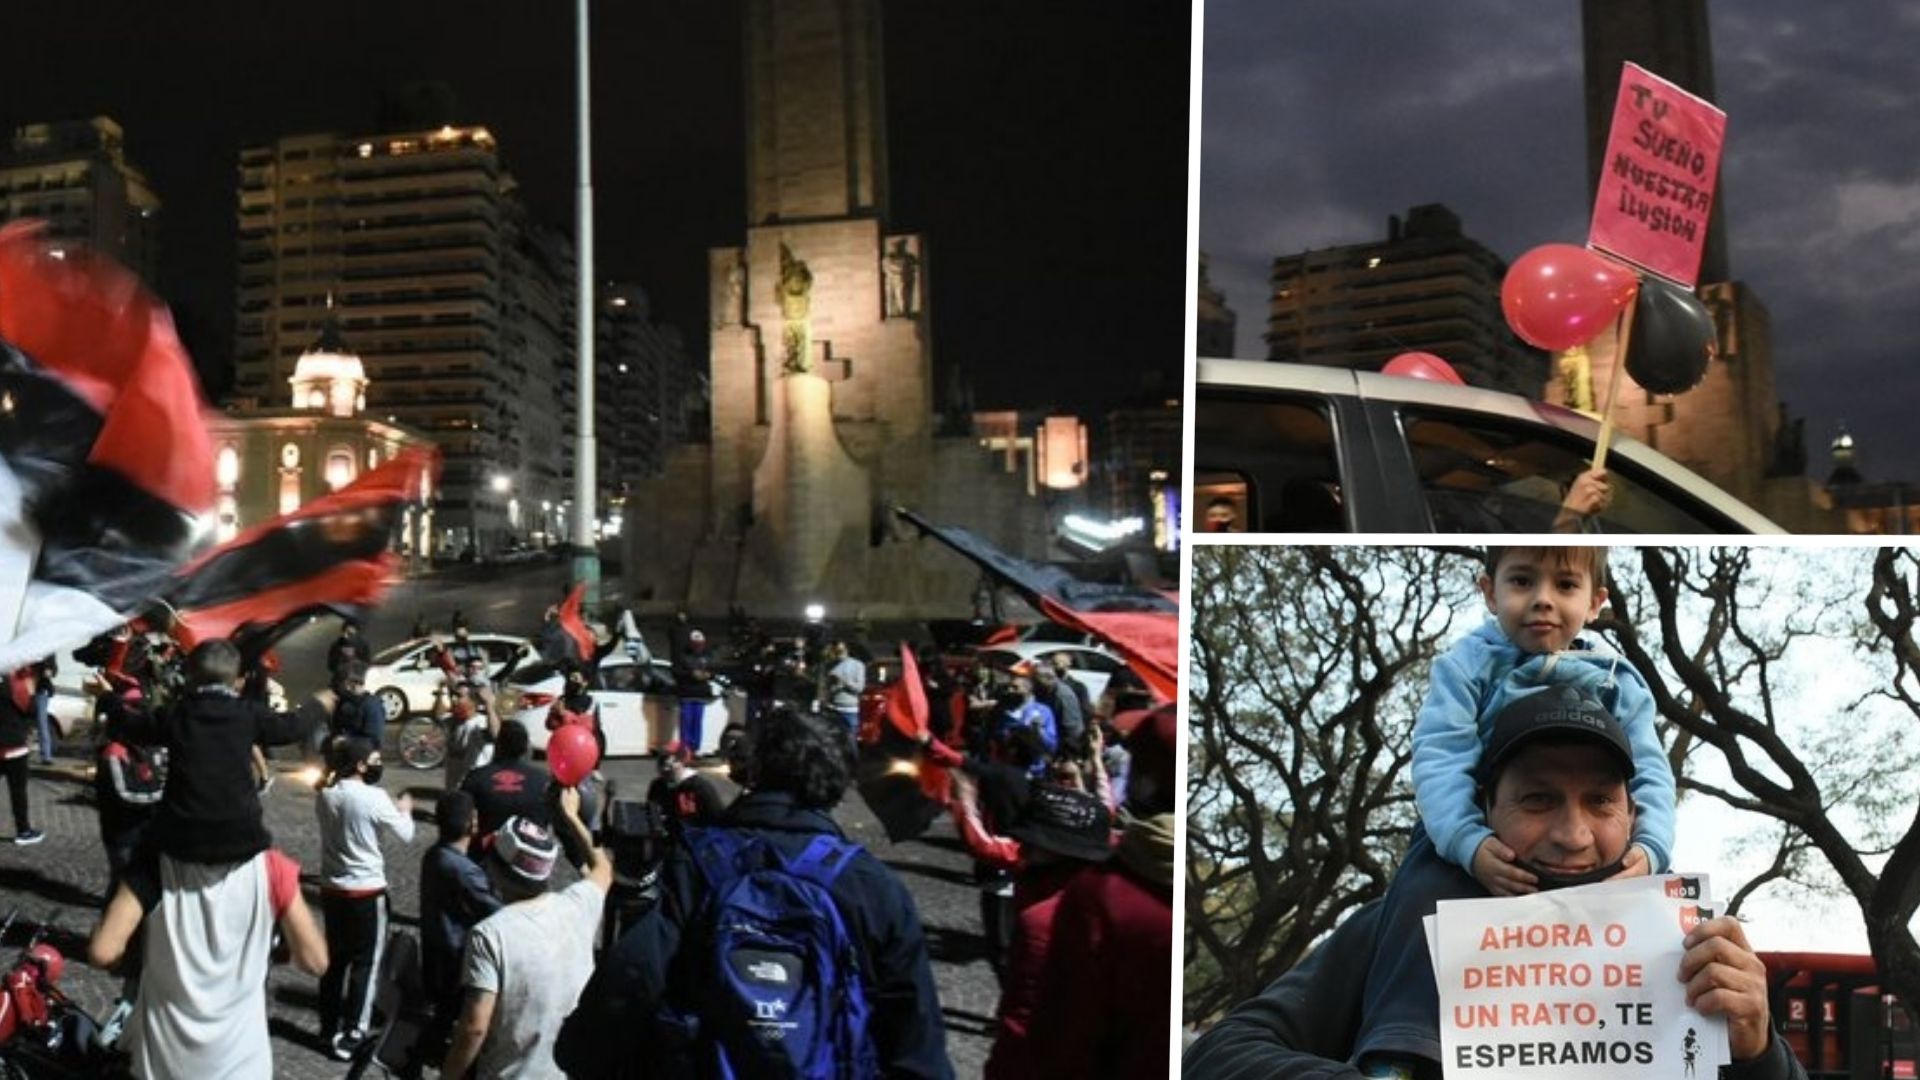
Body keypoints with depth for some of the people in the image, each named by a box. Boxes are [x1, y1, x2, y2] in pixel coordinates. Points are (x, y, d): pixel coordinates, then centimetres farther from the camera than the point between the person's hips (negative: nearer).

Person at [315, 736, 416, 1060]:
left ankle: (329, 1028, 28)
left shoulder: (325, 795, 0)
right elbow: (405, 835, -9)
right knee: (364, 963, 4)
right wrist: (404, 810, 10)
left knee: (335, 959, 18)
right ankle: (350, 1036, 7)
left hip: (331, 888, 6)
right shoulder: (373, 797, -18)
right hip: (366, 891, -6)